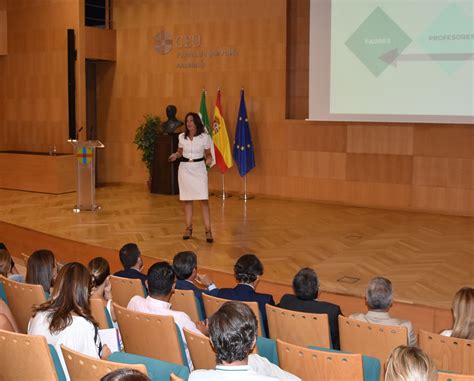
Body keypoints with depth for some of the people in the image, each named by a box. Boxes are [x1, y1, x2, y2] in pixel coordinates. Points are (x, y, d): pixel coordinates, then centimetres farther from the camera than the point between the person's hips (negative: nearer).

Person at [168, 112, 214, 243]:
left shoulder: (205, 137, -7)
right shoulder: (181, 137, 0)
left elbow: (208, 154, 4)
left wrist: (209, 159, -18)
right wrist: (175, 155, -9)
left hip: (199, 169, -3)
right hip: (185, 169, 3)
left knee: (204, 200, -8)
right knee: (187, 200, 8)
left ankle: (208, 230, -6)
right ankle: (189, 228, 19)